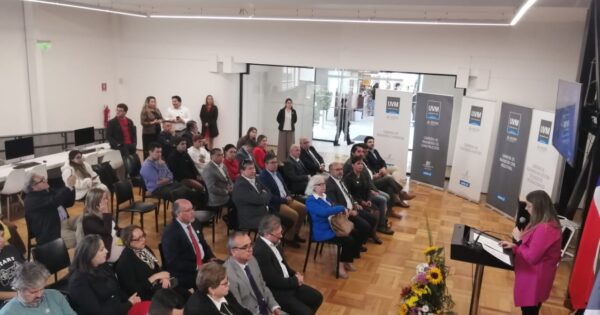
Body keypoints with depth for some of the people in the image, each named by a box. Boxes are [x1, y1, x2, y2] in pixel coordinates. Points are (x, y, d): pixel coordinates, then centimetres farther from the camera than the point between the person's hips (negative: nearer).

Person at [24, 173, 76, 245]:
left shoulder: (49, 191, 18)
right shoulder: (31, 200, -6)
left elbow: (69, 203, 15)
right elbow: (54, 202, -22)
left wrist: (71, 187, -1)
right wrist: (69, 186, -20)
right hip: (51, 234, -9)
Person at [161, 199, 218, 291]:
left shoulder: (195, 223, 8)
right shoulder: (170, 232, -14)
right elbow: (173, 262, -17)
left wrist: (211, 258, 0)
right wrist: (197, 267, -21)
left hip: (203, 263, 8)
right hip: (183, 273, -8)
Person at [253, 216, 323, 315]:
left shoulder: (273, 242, 1)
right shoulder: (260, 251, -28)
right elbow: (274, 281, -26)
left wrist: (295, 274, -1)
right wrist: (296, 280, -12)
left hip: (287, 283, 10)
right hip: (276, 292, -9)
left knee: (317, 297, 11)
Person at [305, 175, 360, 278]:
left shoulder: (324, 196, 12)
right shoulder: (310, 200, -16)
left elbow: (332, 209, 22)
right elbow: (324, 212, -32)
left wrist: (342, 211, -2)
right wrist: (341, 208, -24)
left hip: (332, 226, 9)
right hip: (322, 232, -9)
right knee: (349, 240, -20)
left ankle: (347, 261, 10)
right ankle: (341, 265, 0)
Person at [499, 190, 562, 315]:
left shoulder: (545, 229, -29)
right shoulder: (542, 223, 5)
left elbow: (531, 257, -27)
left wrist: (519, 240, -17)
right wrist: (514, 246, 4)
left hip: (535, 278, -10)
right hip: (531, 275, 10)